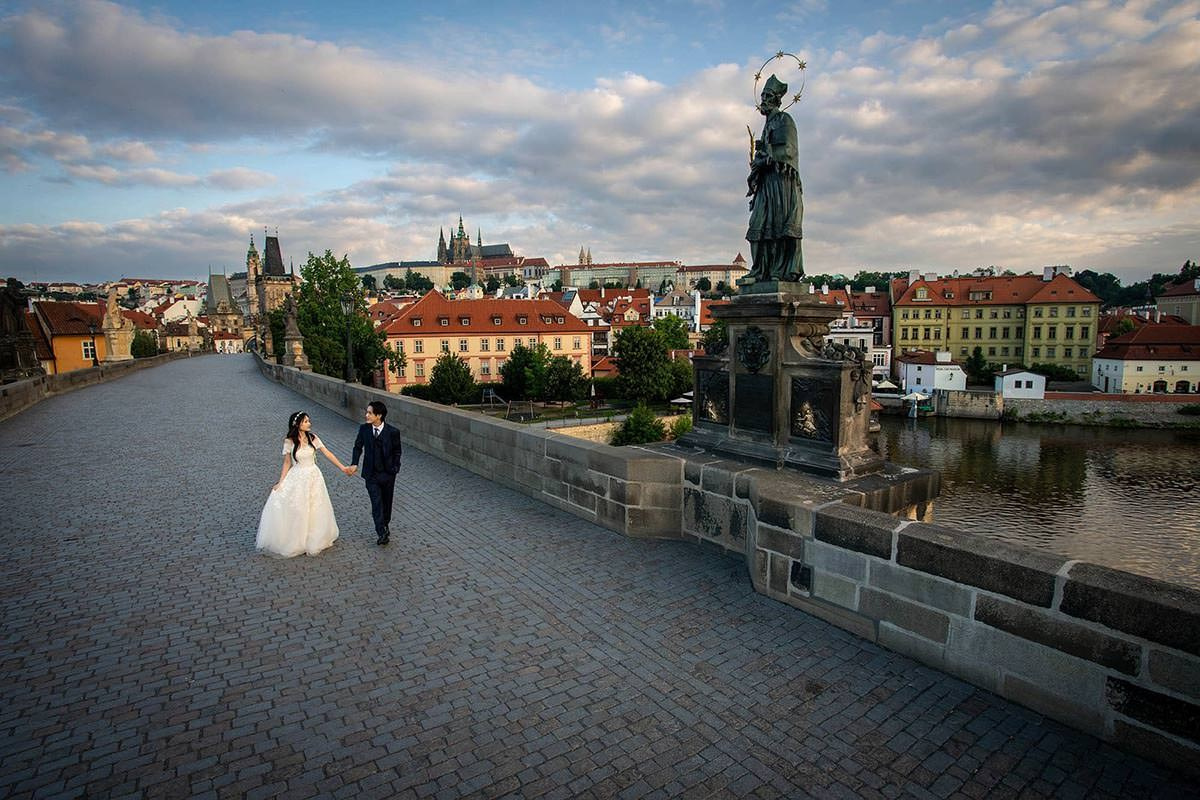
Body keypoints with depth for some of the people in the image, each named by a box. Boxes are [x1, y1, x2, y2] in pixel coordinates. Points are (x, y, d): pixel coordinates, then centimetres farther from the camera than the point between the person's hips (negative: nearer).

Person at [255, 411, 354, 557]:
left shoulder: (312, 438, -4)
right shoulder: (289, 442, -10)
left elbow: (327, 453, -1)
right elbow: (287, 463, -3)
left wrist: (343, 467, -2)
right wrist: (280, 482, -8)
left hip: (313, 477, 3)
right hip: (297, 478, -2)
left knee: (315, 510, 12)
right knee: (296, 511, 3)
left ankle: (314, 539, 30)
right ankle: (295, 541, 21)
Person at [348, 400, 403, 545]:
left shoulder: (392, 432, -12)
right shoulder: (364, 429, -6)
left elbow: (397, 451, 1)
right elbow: (358, 447, 6)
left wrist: (395, 467, -6)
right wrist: (354, 464, -7)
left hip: (387, 473, 0)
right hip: (371, 474, 1)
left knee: (387, 501, 14)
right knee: (376, 502, -7)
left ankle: (385, 525, 37)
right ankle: (381, 533, -4)